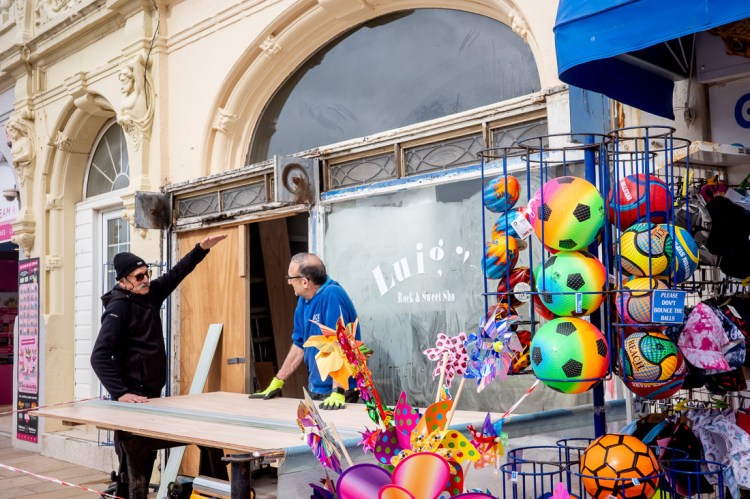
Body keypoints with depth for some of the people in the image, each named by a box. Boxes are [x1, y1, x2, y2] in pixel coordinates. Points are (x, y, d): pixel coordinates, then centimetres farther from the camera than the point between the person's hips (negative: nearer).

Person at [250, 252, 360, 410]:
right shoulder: (304, 300, 4)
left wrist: (337, 393, -30)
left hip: (339, 391, -7)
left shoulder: (332, 295, -20)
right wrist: (276, 383, 13)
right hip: (315, 390, 7)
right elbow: (299, 345, 12)